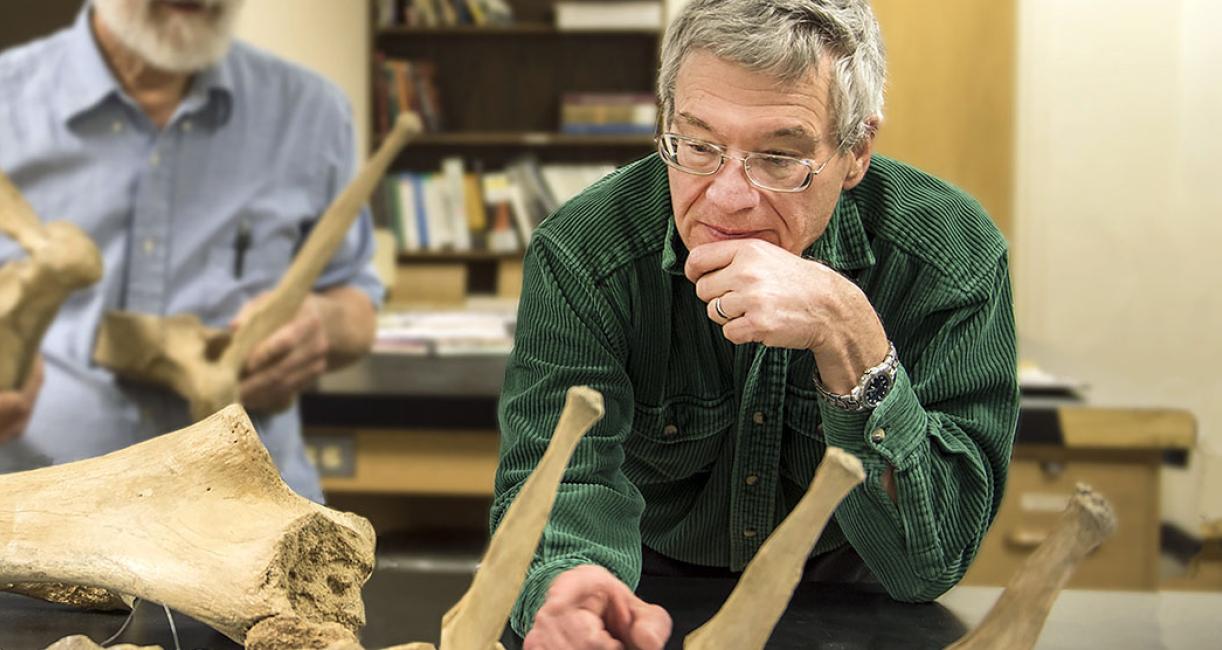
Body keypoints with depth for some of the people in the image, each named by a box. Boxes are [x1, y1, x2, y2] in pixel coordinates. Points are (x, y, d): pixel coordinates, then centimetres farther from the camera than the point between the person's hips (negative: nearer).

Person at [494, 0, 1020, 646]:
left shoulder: (954, 259, -20)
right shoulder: (579, 254, -18)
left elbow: (933, 561, -24)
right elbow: (559, 478, -23)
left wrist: (848, 337, -37)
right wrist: (567, 585, -46)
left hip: (844, 594, 1)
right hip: (655, 592, 0)